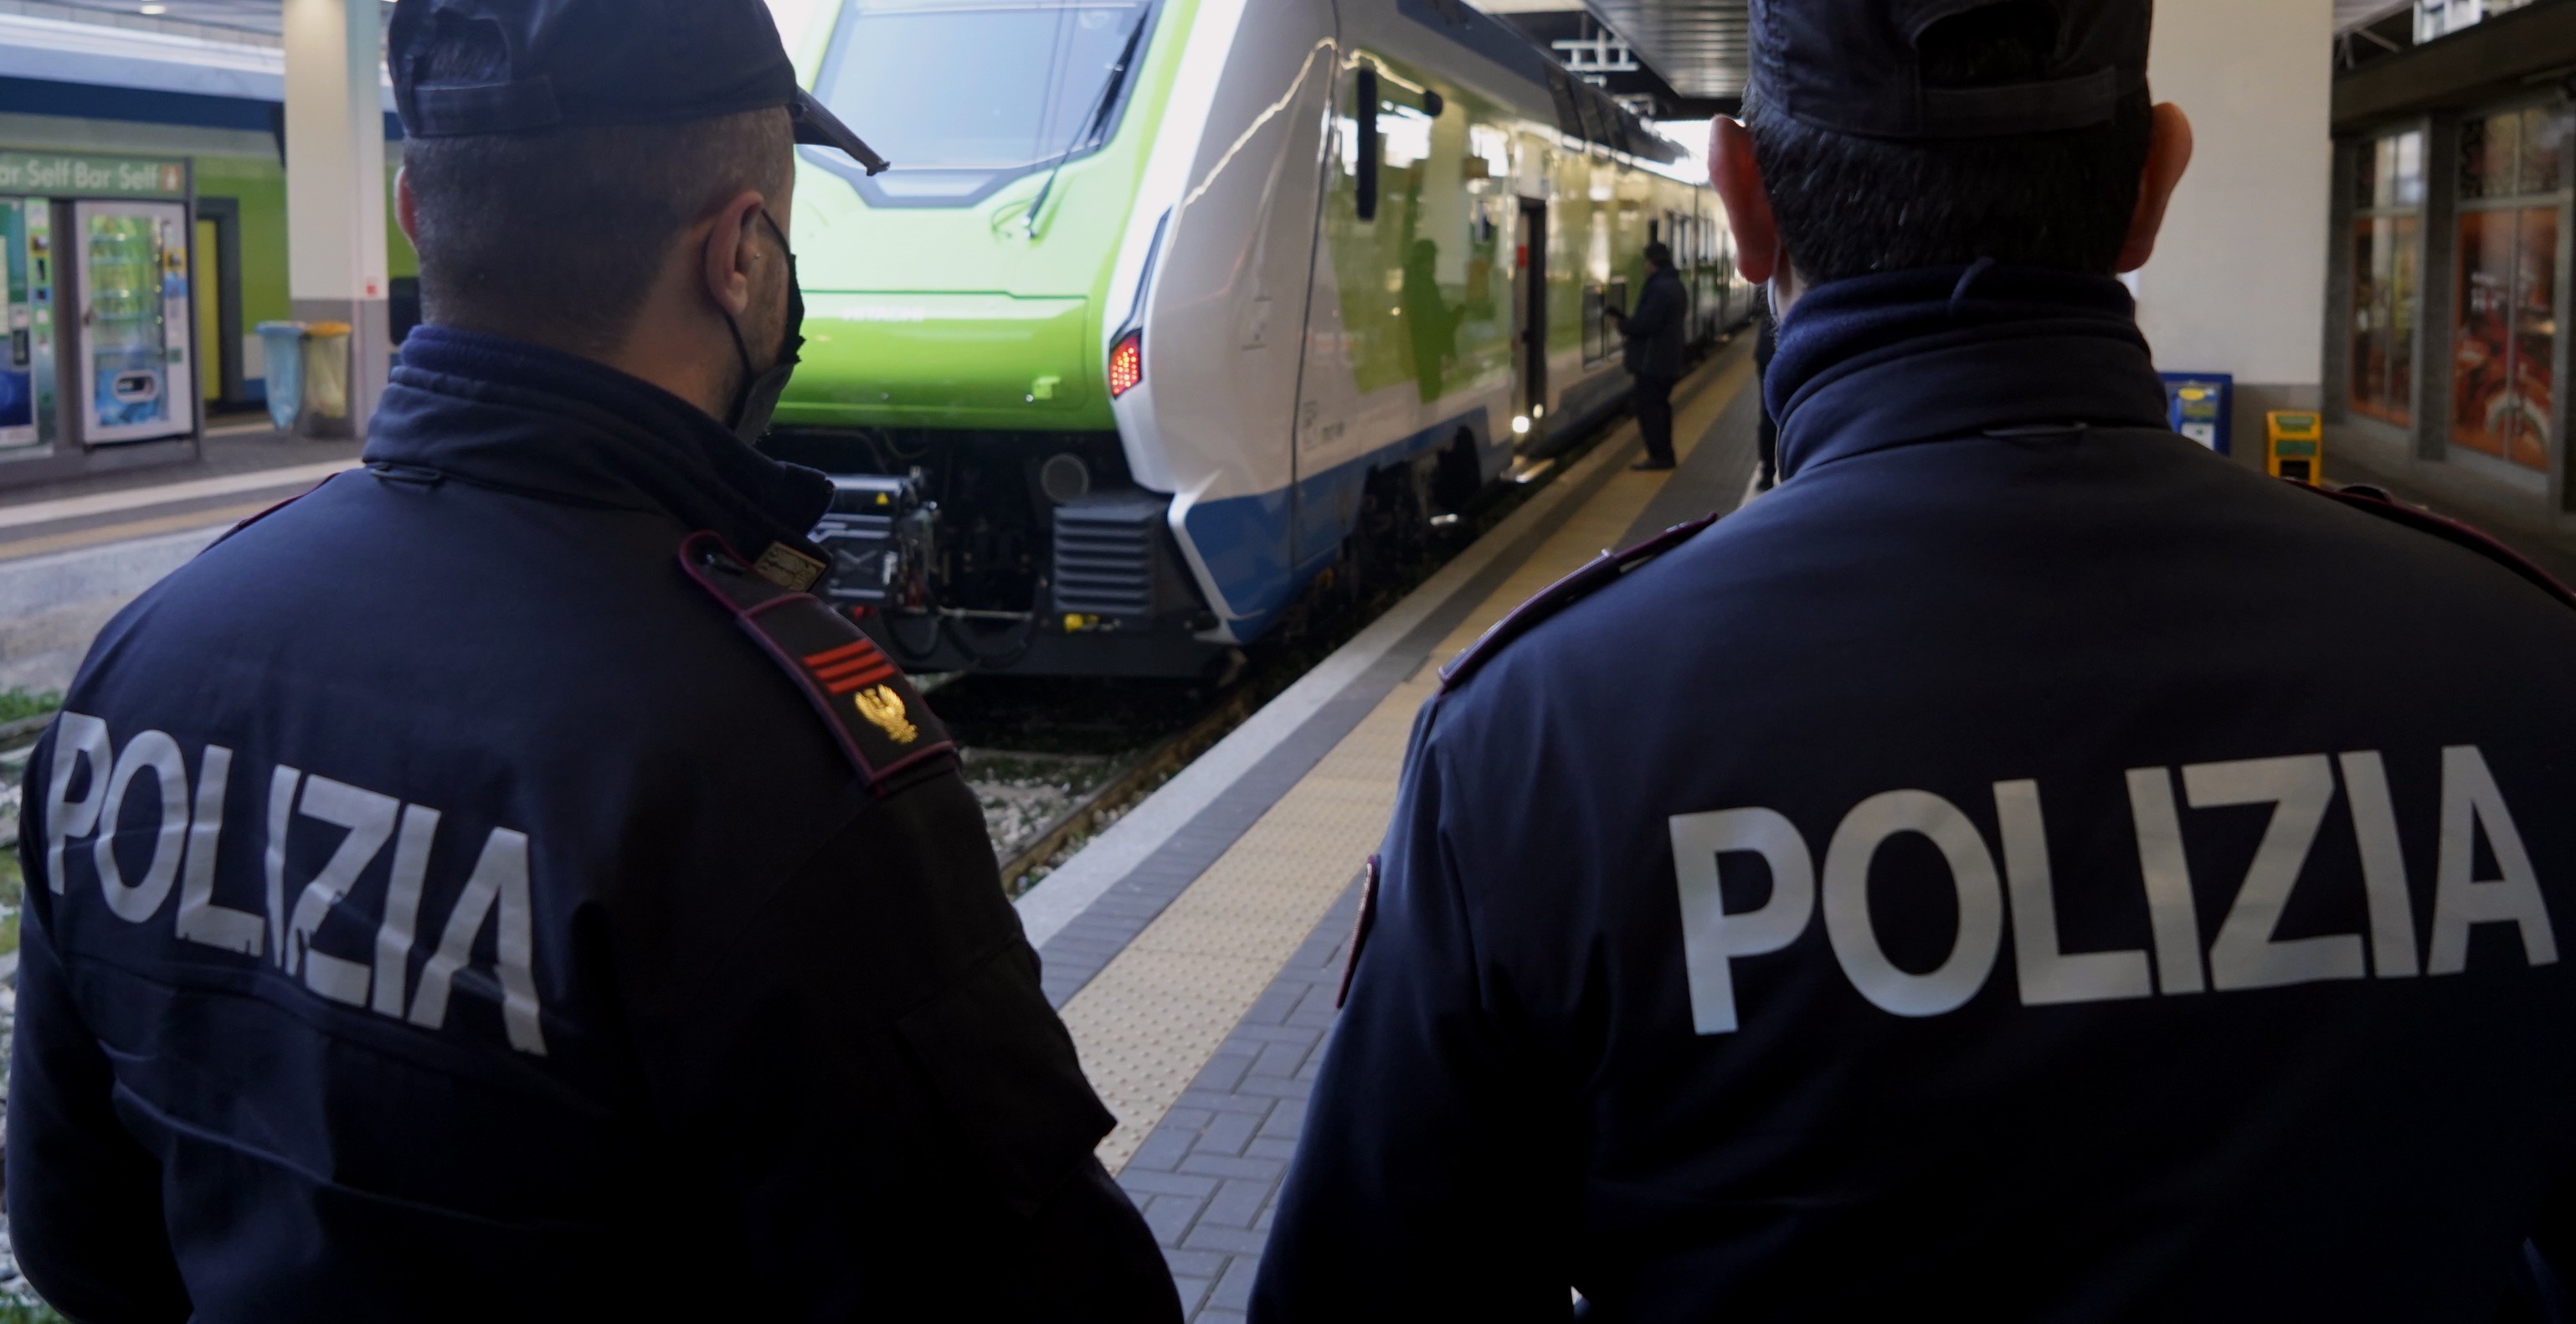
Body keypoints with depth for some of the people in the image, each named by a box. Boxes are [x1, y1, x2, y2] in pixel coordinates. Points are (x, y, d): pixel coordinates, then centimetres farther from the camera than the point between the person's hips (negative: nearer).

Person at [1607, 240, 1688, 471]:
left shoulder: (1659, 289, -20)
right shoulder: (1675, 286, 14)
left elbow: (1644, 324, -24)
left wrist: (1622, 324, -8)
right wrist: (1629, 318, 12)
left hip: (1652, 362, -10)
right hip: (1668, 359, 10)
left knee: (1649, 407, -5)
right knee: (1660, 406, 16)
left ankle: (1658, 456, -4)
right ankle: (1664, 455, 22)